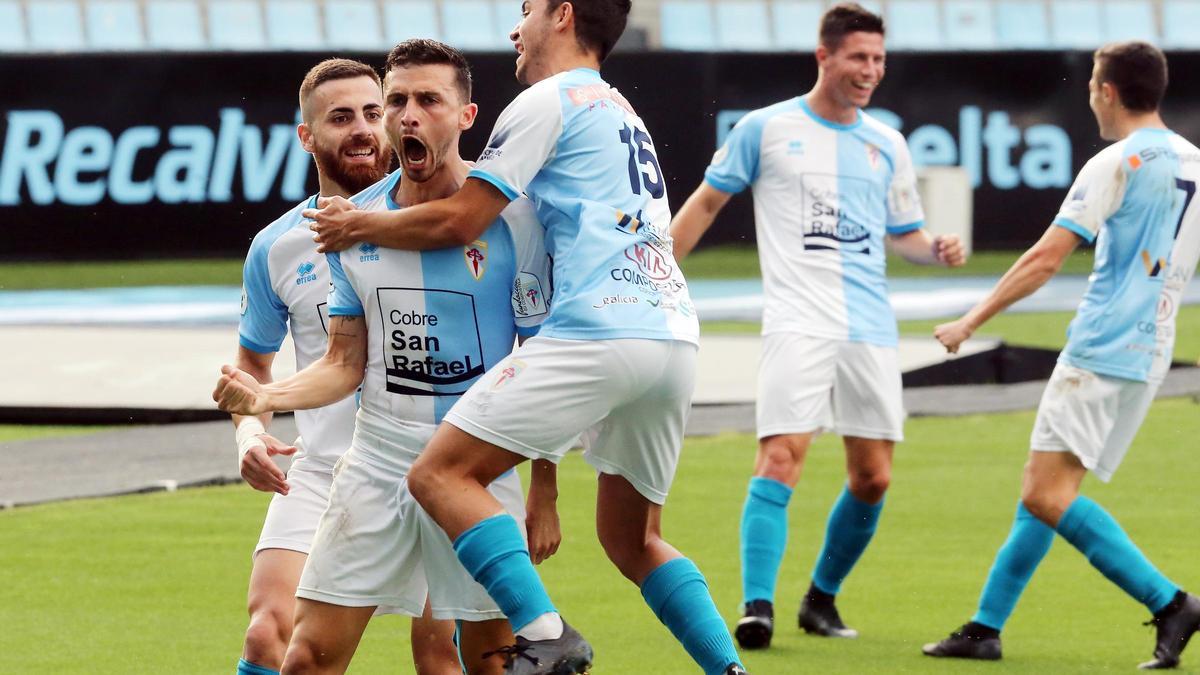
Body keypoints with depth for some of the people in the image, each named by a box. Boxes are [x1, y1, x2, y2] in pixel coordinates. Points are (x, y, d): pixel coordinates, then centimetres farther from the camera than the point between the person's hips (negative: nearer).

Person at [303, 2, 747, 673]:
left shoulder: (549, 100, 2)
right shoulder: (621, 110, 29)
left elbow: (459, 220, -2)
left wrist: (360, 226, 13)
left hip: (599, 331, -9)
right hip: (674, 335, 9)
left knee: (442, 473, -9)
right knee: (633, 538, 20)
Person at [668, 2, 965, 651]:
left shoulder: (887, 144, 14)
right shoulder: (766, 128, 2)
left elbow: (903, 233, 22)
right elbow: (707, 202, 10)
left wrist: (937, 250, 0)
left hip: (870, 330, 5)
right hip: (797, 324, -5)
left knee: (872, 479, 4)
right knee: (781, 458, -18)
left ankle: (821, 599, 23)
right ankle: (757, 608, -20)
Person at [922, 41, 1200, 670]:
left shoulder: (1116, 164, -9)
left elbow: (1045, 259, -12)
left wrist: (971, 320, -6)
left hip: (1100, 352, -9)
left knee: (1048, 494, -13)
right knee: (1044, 492, 13)